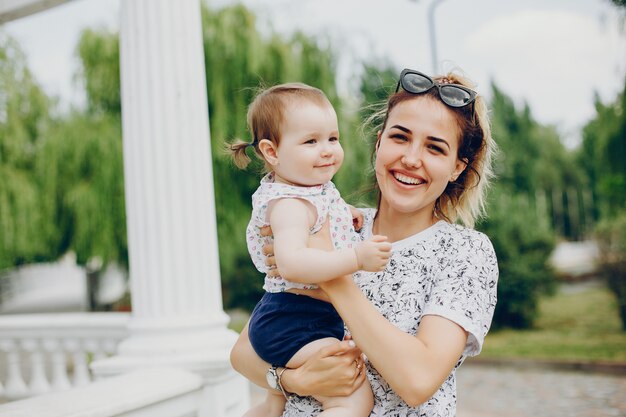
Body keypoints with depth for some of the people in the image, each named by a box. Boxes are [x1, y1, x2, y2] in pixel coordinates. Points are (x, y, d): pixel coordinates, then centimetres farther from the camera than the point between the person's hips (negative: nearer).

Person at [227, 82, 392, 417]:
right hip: (294, 324, -11)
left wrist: (345, 215, 12)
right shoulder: (290, 204, -24)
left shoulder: (316, 187, 7)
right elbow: (291, 263, -40)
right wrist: (357, 257, -44)